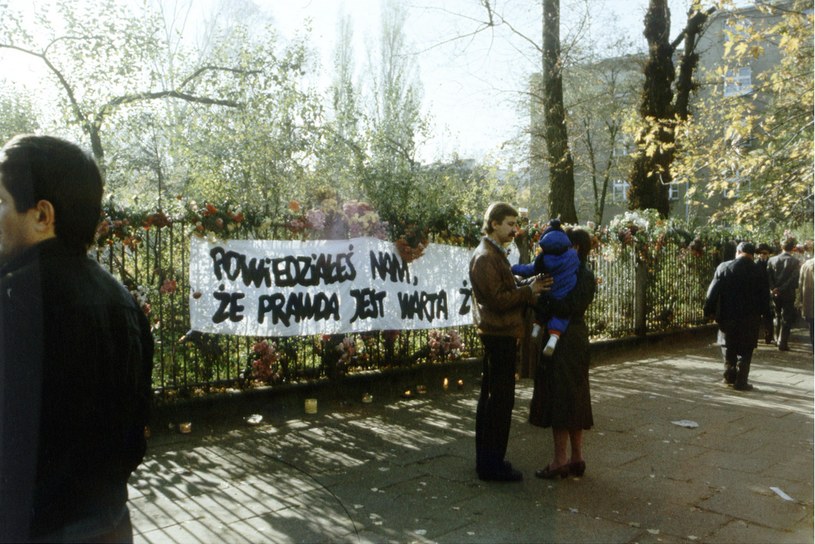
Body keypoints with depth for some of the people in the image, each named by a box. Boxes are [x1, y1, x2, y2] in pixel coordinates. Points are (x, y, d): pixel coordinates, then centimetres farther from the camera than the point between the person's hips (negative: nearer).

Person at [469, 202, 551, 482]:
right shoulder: (485, 257, -16)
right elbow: (498, 299, -21)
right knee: (501, 399, -4)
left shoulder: (494, 253, 17)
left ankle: (486, 459, 25)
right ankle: (492, 464, 5)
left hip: (497, 334, 11)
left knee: (490, 396, 15)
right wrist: (530, 290, -13)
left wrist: (529, 287, 5)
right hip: (499, 335, -11)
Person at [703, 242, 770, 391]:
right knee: (745, 349, 7)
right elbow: (764, 295, -3)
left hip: (727, 314, 1)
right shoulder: (757, 271, -6)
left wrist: (710, 310, 1)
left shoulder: (724, 267, -5)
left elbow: (713, 290, -5)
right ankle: (741, 381, 5)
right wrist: (763, 311, 10)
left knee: (729, 345, 18)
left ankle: (730, 375, 18)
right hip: (750, 317, -1)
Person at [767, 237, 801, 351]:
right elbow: (794, 279, -17)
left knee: (778, 316, 19)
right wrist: (782, 288, -13)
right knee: (787, 318, 4)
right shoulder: (795, 261, -12)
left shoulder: (772, 260, -3)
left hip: (775, 293, 3)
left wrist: (773, 289, -9)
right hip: (788, 294, -3)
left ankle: (777, 340, 27)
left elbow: (768, 277, -7)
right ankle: (783, 343, 2)